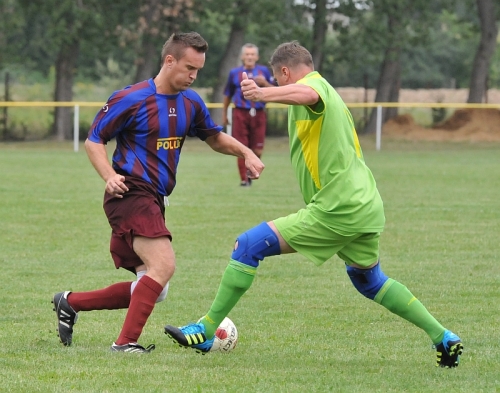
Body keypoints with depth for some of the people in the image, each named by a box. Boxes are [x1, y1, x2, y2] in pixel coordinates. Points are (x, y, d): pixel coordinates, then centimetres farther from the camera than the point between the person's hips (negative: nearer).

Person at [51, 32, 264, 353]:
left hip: (153, 201, 8)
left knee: (153, 288, 10)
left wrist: (245, 152, 6)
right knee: (164, 265, -24)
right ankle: (126, 343, -20)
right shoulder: (131, 100, -9)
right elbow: (94, 140, -3)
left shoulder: (191, 103, 10)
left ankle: (70, 303, 21)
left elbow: (215, 137, 25)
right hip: (130, 195, -8)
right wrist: (110, 176, -19)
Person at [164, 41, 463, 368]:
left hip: (335, 211, -10)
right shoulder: (327, 91, 23)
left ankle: (205, 332, -7)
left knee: (248, 247, -8)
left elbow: (308, 94, -36)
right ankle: (444, 338, 26)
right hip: (366, 206, 10)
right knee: (370, 281, 28)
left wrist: (263, 94, -55)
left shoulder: (315, 83, -9)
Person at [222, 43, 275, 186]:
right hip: (240, 114, -1)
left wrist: (265, 83, -12)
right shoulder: (235, 73, 8)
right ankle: (243, 179, 4)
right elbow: (228, 95, 16)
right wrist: (224, 114, 16)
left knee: (257, 150, -1)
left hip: (258, 114, 1)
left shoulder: (264, 71, 8)